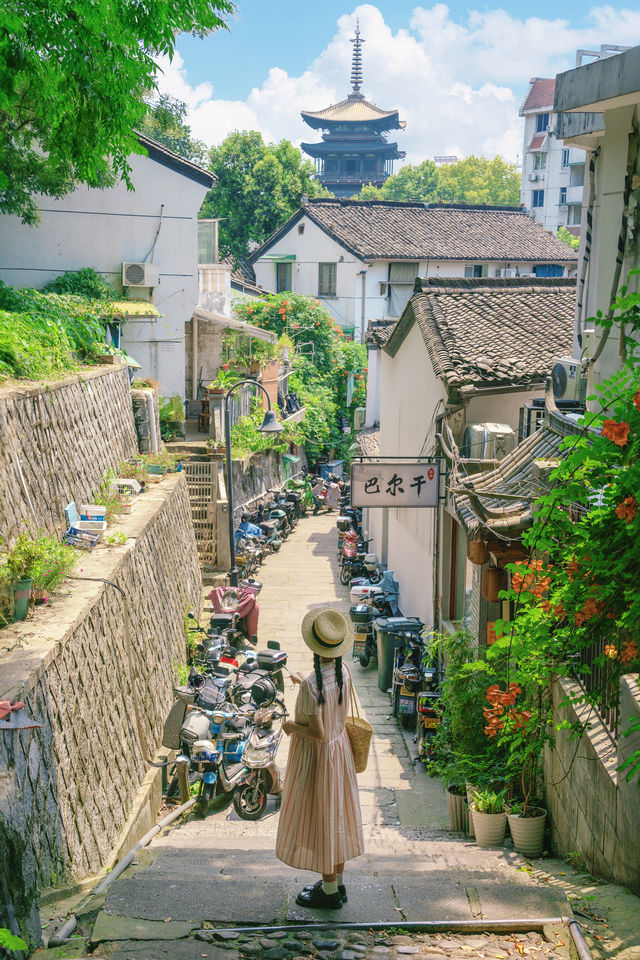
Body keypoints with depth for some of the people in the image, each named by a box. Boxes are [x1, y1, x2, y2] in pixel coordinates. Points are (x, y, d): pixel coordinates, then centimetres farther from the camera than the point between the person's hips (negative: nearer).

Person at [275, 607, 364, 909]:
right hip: (340, 747, 8)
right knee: (335, 814, 20)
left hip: (316, 756, -8)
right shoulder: (343, 673, -7)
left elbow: (318, 733, -28)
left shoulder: (312, 686, -30)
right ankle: (337, 881, 35)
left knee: (318, 817, 8)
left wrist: (292, 726, -9)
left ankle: (329, 891, 21)